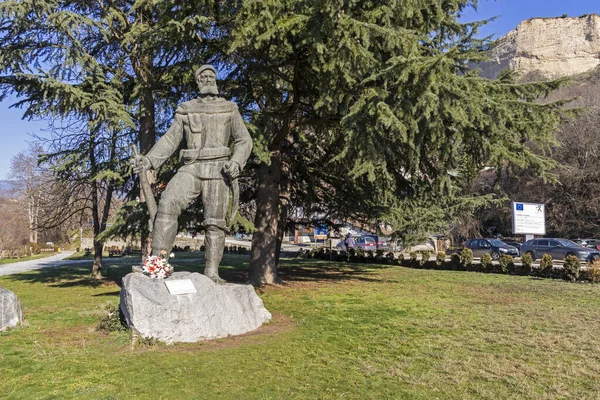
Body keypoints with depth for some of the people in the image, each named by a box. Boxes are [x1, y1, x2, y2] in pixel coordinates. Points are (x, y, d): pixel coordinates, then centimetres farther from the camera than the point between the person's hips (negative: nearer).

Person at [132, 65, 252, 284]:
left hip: (217, 170, -1)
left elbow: (244, 140, 7)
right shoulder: (186, 110, 15)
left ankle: (211, 273, -1)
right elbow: (170, 140, 10)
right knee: (168, 204, -23)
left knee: (215, 222, -6)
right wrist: (148, 160, -6)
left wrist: (236, 162, -13)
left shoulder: (229, 109, 12)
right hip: (191, 168, 1)